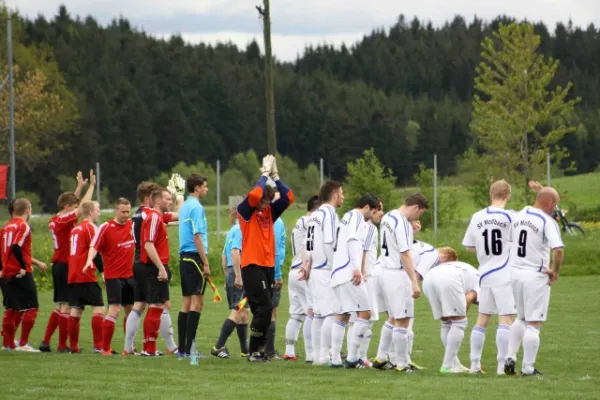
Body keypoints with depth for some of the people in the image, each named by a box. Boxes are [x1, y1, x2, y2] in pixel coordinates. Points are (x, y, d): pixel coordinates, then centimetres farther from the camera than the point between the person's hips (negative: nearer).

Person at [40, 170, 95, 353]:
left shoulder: (55, 220, 11)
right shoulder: (64, 220, -14)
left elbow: (71, 202, 28)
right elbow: (83, 207, -15)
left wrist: (80, 186, 32)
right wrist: (91, 186, -7)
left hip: (58, 265, 10)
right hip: (66, 267, -10)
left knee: (60, 306, 15)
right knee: (66, 306, -5)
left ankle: (46, 341, 12)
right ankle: (62, 345, -4)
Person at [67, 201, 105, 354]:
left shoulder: (75, 229, 18)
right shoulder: (89, 228, -8)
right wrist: (104, 271, -11)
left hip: (73, 276, 8)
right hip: (86, 277, -8)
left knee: (76, 310, 9)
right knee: (98, 308, -7)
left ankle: (73, 346, 9)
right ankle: (98, 346, -14)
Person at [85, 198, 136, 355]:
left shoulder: (132, 225, 7)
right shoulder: (106, 227, -8)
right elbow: (94, 247, -14)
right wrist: (90, 260, -32)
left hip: (130, 275, 6)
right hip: (113, 276, -6)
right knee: (115, 310, -14)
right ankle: (105, 348, -10)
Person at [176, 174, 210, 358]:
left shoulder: (184, 206, 16)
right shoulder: (196, 207, -11)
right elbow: (197, 237, -16)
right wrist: (206, 263, -14)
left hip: (184, 258, 9)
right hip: (195, 258, -9)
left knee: (186, 304, 9)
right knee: (196, 303, -8)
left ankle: (182, 348, 9)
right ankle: (189, 349, -11)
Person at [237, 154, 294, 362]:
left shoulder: (269, 212, 13)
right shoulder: (246, 211, -5)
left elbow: (288, 197, 6)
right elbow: (255, 195, -22)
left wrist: (275, 175, 3)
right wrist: (265, 173, -10)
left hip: (268, 266, 7)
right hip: (252, 266, -7)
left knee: (262, 310, 7)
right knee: (264, 307, -14)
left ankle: (259, 349, 11)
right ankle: (254, 351, -9)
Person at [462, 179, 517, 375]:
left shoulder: (477, 217, 4)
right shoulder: (510, 217, -11)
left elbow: (469, 246, 12)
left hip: (485, 275, 5)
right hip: (505, 275, -5)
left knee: (482, 319, 13)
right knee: (506, 319, -4)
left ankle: (475, 364, 15)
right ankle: (502, 365, -8)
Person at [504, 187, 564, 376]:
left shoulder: (519, 216, 7)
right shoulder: (548, 222, -15)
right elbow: (558, 250, -27)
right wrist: (555, 271, -11)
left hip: (515, 272, 6)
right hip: (535, 275, -6)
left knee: (521, 318, 23)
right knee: (533, 323, 1)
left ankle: (510, 357, 12)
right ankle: (528, 368, 1)